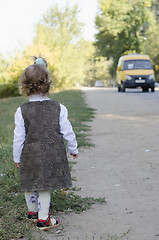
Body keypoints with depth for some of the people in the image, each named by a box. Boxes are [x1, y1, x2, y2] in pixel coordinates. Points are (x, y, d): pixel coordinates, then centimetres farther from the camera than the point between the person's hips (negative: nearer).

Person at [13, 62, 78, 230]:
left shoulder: (22, 111, -8)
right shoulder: (58, 108, -6)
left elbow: (19, 137, -3)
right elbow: (67, 132, -1)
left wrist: (17, 157, 9)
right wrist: (73, 149, 15)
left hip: (30, 155, 0)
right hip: (53, 154, 0)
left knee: (30, 186, 18)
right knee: (45, 186, 8)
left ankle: (32, 212, 38)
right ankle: (43, 219, 13)